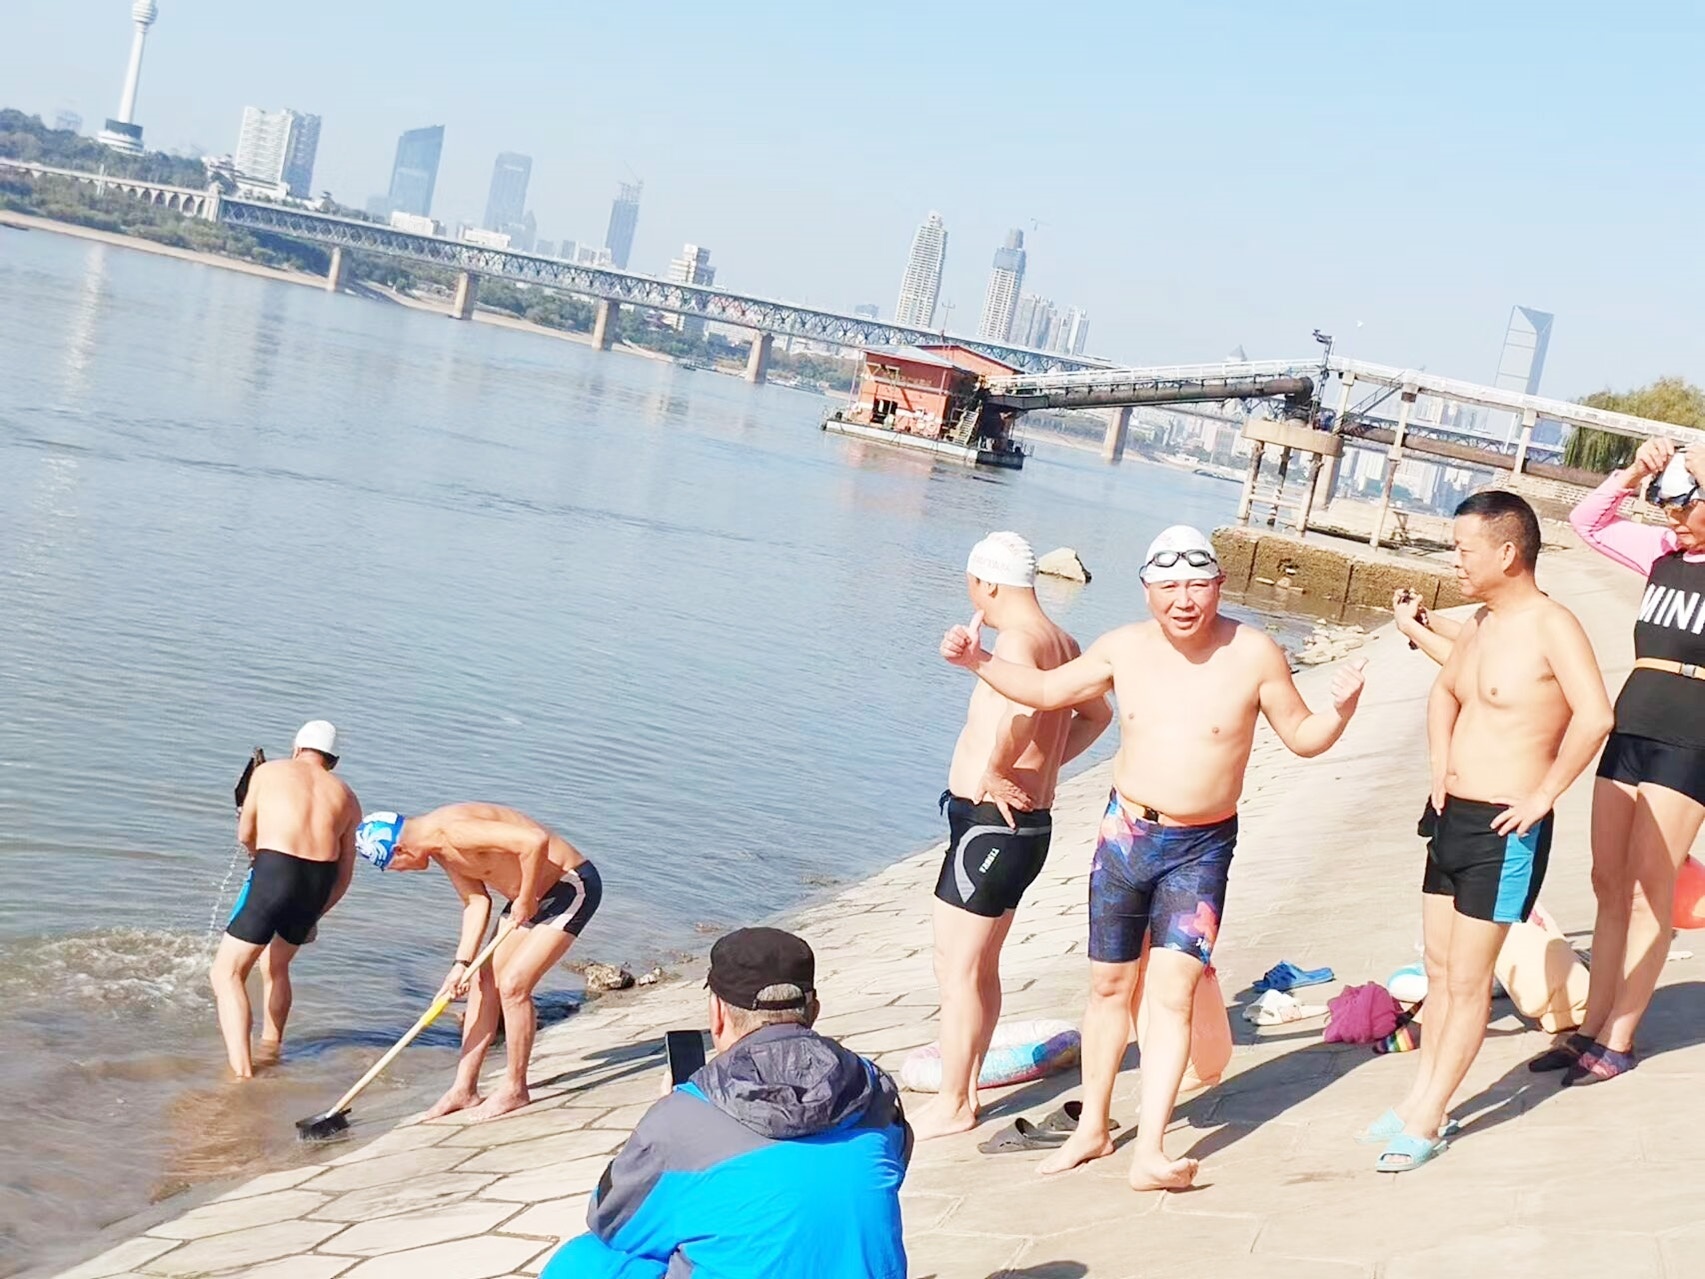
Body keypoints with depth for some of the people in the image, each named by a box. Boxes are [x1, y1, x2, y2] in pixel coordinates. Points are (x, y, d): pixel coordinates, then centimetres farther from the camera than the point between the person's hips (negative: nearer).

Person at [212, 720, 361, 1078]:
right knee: (276, 966, 27)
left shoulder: (269, 771, 15)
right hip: (320, 881, 4)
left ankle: (242, 1070, -12)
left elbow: (245, 834, 19)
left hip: (273, 872, -4)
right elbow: (344, 873, 19)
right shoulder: (347, 798, 21)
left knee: (228, 971, 1)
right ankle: (270, 1051, 33)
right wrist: (314, 913, 29)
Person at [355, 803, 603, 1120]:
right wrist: (462, 964, -3)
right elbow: (476, 901, 5)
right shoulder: (438, 846, 1)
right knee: (483, 982, 8)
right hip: (531, 894, 10)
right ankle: (464, 1090, 16)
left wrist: (525, 899, -24)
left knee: (513, 984, -13)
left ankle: (514, 1091, 2)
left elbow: (535, 840, -38)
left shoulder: (454, 832, -29)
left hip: (573, 884, -10)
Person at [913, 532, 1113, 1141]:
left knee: (957, 971, 0)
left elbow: (1027, 708, -42)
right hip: (1027, 826, 10)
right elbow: (1096, 713, 28)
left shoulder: (1018, 641, -19)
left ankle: (951, 1105, 8)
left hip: (988, 825, -10)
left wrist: (993, 772, -28)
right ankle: (965, 1088, 31)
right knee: (979, 969, 20)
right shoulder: (1061, 642, 10)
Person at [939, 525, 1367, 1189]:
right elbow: (1048, 689, 11)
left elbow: (1301, 737, -1)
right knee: (1109, 986, 13)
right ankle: (1092, 1128, 28)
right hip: (1125, 833, 3)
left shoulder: (1254, 654, -10)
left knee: (1171, 994, -12)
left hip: (1201, 849, -3)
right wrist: (978, 661, 0)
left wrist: (1340, 710, -21)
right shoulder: (1125, 648, -2)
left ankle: (1149, 1153, -12)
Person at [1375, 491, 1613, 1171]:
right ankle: (1421, 1096, 26)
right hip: (1451, 817, 8)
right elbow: (1444, 690, 28)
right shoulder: (1480, 622, 10)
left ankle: (1427, 1121, 9)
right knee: (1439, 969, 15)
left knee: (1467, 981, 1)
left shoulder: (1552, 627, -16)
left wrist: (1542, 796, -23)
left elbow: (1594, 716, -29)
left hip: (1503, 832, -8)